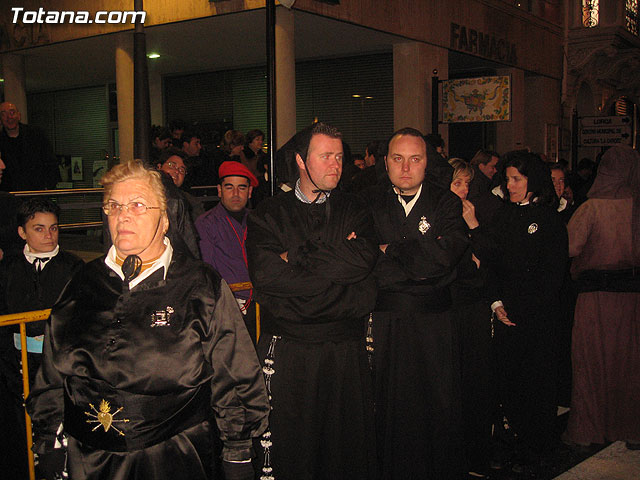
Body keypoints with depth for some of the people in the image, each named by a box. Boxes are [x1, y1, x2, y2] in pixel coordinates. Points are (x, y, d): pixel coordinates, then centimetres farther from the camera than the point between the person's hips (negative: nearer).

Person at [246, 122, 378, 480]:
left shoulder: (355, 212, 9)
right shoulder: (268, 215, 3)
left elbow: (364, 259, -10)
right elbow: (266, 275, -13)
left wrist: (299, 257, -11)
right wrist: (337, 265, -11)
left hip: (346, 349, 2)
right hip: (288, 348, -1)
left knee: (349, 443, 9)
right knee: (291, 448, 6)